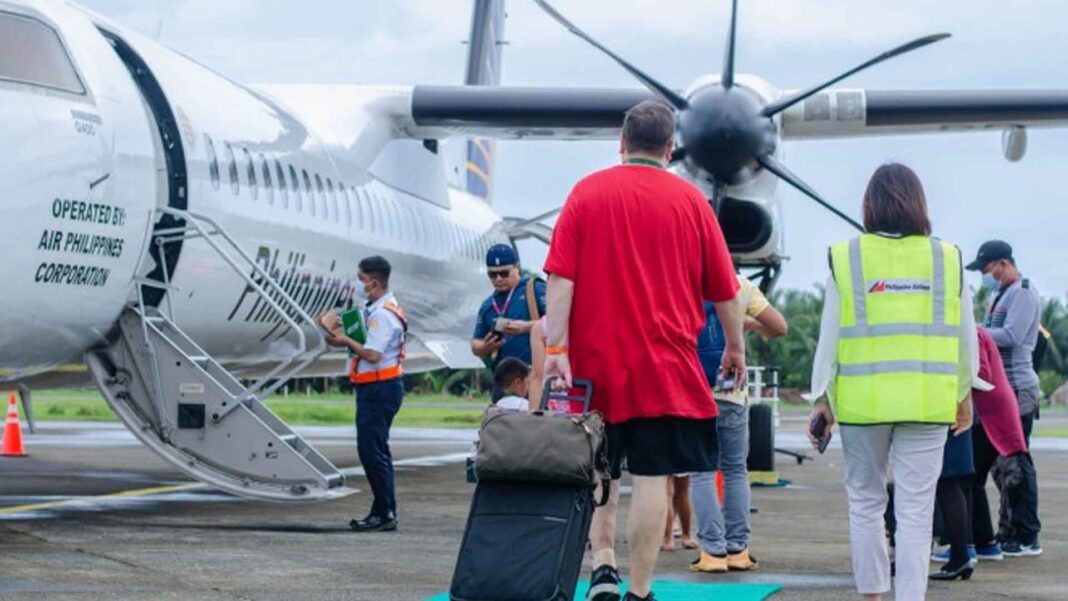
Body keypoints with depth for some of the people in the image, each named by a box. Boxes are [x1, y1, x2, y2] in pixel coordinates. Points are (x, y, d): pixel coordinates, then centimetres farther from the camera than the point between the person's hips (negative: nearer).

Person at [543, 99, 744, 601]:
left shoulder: (587, 192, 2)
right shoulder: (690, 200, 1)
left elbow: (561, 278, -6)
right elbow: (723, 288, 6)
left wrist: (556, 349, -6)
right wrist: (735, 346, 21)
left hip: (594, 361, 2)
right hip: (665, 364, -1)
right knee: (652, 477, 1)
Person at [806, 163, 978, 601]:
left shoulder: (846, 258, -3)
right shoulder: (947, 259, 1)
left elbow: (830, 336, -1)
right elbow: (965, 338, 7)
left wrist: (822, 397, 7)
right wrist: (964, 394, 20)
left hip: (863, 400, 0)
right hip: (927, 401, 0)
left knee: (865, 502, 15)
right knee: (916, 510, 2)